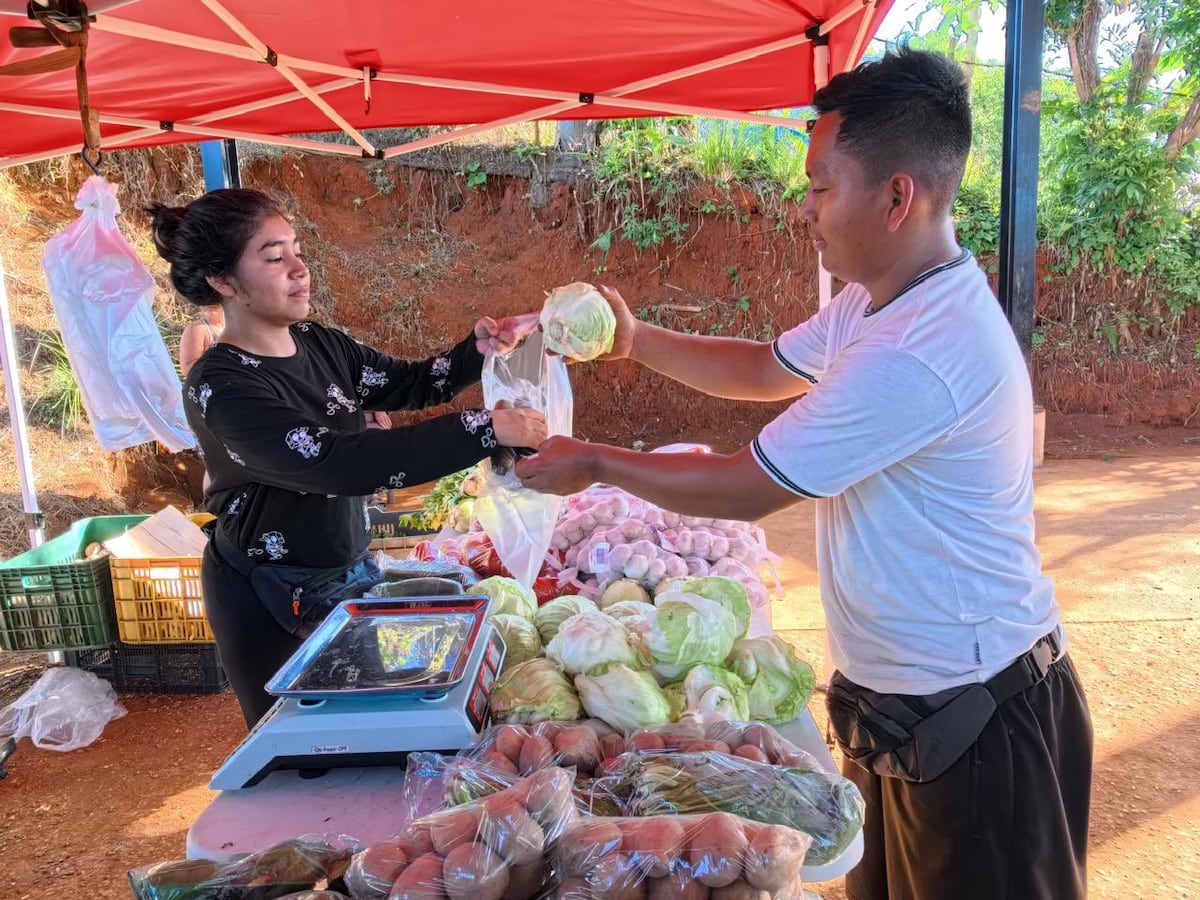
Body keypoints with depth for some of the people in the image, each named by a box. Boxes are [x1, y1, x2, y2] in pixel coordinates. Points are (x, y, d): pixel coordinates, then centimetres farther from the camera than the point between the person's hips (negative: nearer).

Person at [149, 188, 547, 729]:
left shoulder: (318, 343, -2)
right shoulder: (220, 385, -25)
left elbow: (409, 386, 6)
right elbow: (338, 463, -37)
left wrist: (476, 350, -16)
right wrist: (484, 429, -40)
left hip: (347, 576, 7)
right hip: (270, 602, -6)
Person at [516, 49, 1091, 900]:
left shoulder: (920, 352, -31)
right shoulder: (874, 301, 2)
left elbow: (745, 489, -24)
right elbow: (769, 369, 16)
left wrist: (593, 462, -11)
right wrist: (639, 340, 4)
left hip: (971, 718, -9)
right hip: (905, 697, 9)